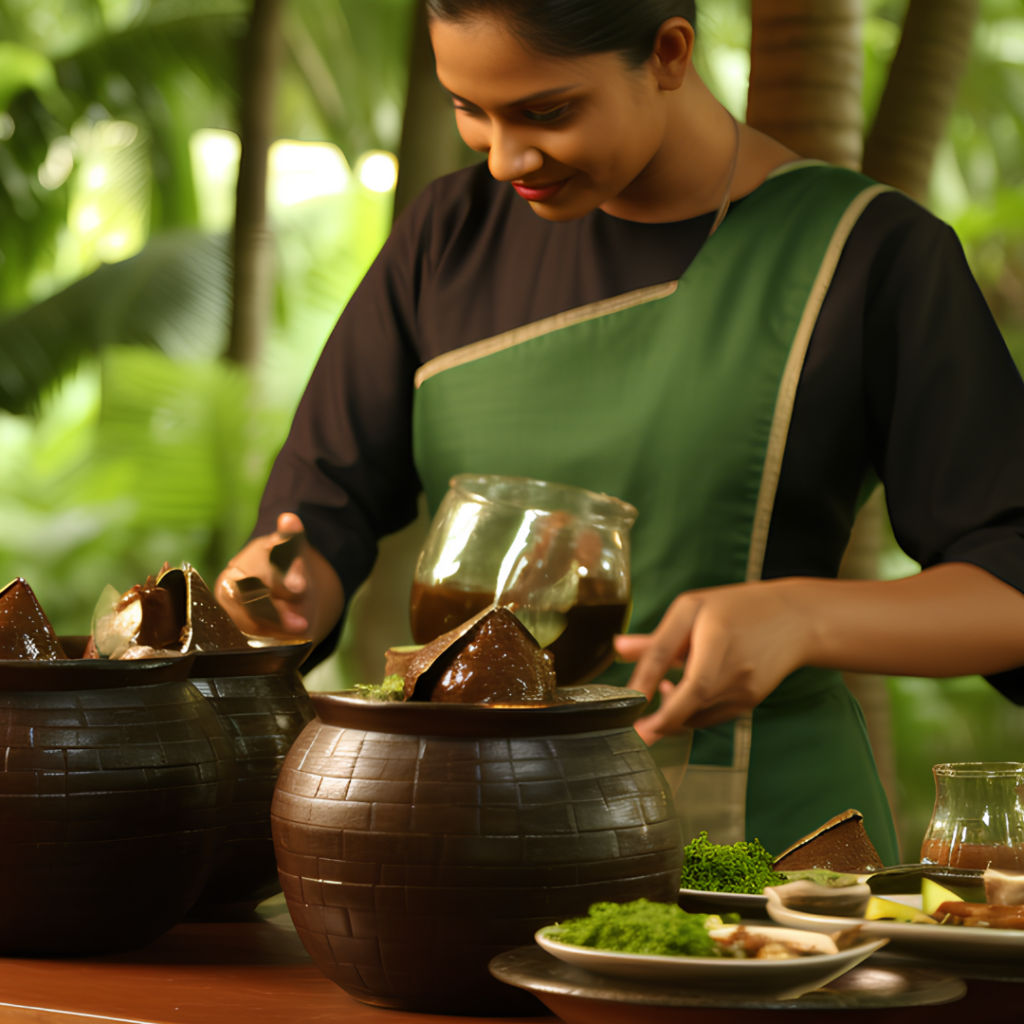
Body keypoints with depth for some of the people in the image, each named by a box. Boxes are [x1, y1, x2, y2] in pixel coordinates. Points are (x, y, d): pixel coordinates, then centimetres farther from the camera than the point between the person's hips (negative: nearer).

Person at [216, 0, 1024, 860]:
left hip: (761, 844, -3)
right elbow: (330, 507, 10)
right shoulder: (452, 235, 11)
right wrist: (287, 593, -13)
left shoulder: (876, 257, -2)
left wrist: (799, 617, -22)